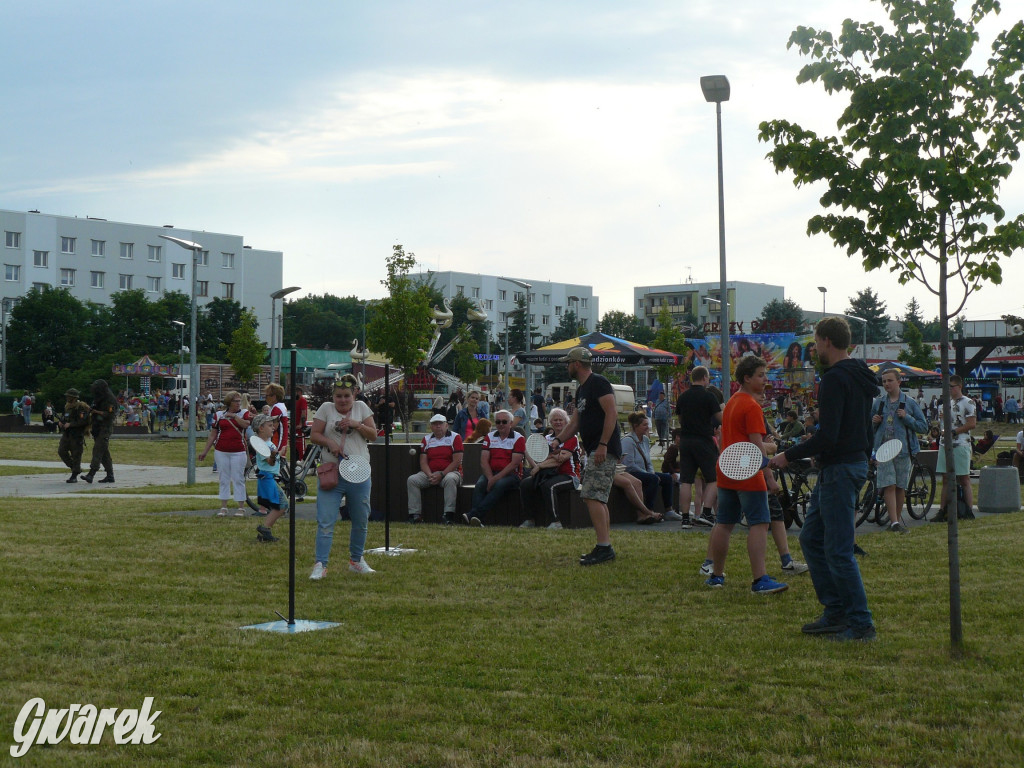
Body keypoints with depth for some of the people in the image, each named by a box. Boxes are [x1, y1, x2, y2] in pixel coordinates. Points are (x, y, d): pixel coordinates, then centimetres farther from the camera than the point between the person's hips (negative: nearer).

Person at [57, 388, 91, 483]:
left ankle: (74, 476, 3)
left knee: (76, 455, -3)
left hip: (77, 435, -8)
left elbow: (83, 421, -22)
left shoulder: (81, 407, -14)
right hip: (67, 434, 8)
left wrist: (70, 424, -22)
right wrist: (60, 421, 3)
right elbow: (63, 416, 26)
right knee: (61, 451, 2)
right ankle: (75, 468, 18)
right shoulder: (67, 406, 12)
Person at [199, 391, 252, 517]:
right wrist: (205, 451, 9)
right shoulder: (219, 415, 7)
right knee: (224, 479, 6)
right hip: (221, 452, 2)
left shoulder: (244, 413, 5)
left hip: (238, 452, -2)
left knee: (238, 479, -1)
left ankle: (241, 507, 5)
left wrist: (233, 415, -10)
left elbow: (246, 424, -17)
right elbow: (213, 434, 10)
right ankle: (223, 507, 12)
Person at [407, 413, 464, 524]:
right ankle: (414, 514, -21)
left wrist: (441, 474, -17)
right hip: (430, 473, 4)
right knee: (412, 480, -19)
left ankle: (449, 514, -37)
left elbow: (457, 461, -9)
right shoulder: (427, 439, 13)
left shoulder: (455, 437, 0)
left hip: (450, 472, -4)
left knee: (450, 479, -38)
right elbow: (423, 462, 7)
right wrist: (430, 475, -14)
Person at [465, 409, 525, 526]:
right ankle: (477, 520, -44)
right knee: (480, 484, -28)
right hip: (490, 473, 4)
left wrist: (496, 478, -17)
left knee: (499, 485, -35)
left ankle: (473, 514, -47)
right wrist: (490, 478, -13)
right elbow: (484, 461, 5)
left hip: (511, 475, -4)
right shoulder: (490, 437, 15)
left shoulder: (518, 439, 2)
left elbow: (514, 464, -8)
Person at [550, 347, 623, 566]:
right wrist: (558, 440, 15)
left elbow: (611, 414, -19)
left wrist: (602, 445, -24)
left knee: (592, 496, -16)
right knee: (598, 499, 11)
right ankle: (605, 548, 14)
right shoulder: (581, 389, 20)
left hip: (604, 451, -11)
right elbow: (575, 422, 26)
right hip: (594, 451, 11)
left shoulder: (598, 383, -11)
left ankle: (604, 547, -19)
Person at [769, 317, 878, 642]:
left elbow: (827, 437, -24)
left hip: (840, 469, -10)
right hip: (854, 460, 11)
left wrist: (789, 456, -16)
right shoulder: (860, 376, 13)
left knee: (838, 550, -5)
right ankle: (836, 612, 19)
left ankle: (861, 624, 0)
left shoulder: (834, 379, -18)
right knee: (811, 537, 16)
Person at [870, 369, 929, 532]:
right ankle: (894, 522, -14)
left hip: (903, 449, 0)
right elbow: (869, 427, 21)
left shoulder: (910, 403, 5)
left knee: (900, 487, 6)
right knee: (889, 486, -10)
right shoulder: (878, 403, 11)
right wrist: (874, 422, -1)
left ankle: (897, 519, 20)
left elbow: (923, 426, 3)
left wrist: (907, 418, -11)